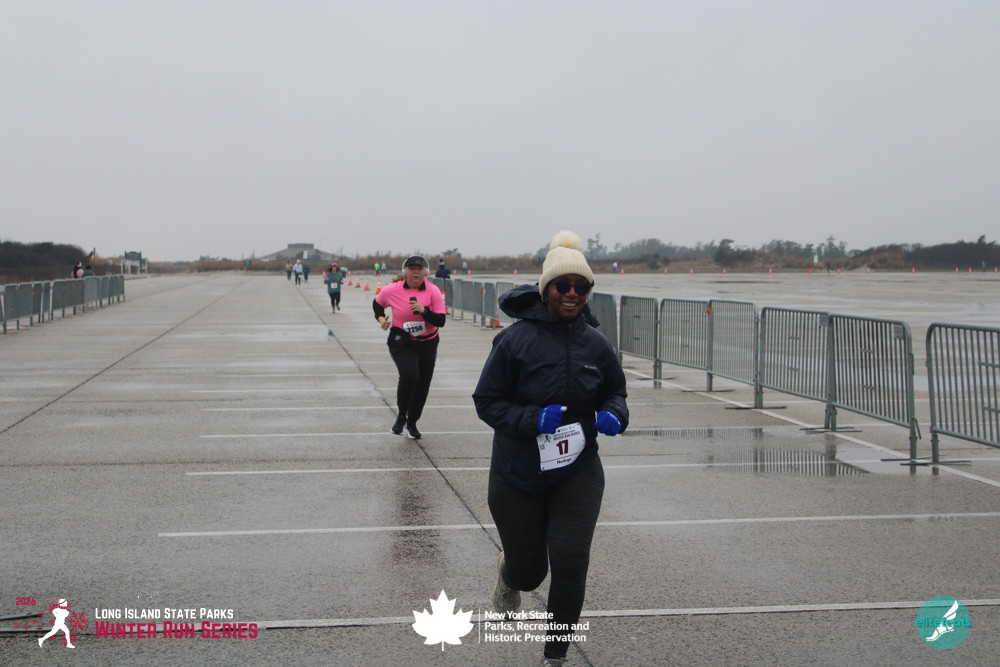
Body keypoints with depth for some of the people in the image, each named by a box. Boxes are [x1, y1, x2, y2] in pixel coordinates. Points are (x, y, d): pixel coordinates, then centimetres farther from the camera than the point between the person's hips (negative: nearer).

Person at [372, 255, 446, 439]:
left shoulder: (433, 291, -10)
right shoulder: (393, 289, -9)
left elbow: (441, 321, -12)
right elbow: (377, 303, 11)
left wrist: (424, 310, -27)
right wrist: (381, 318, -6)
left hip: (427, 344, 2)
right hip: (402, 343, -2)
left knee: (422, 385, 7)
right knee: (409, 375, -26)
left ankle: (411, 423, 28)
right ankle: (401, 415, -2)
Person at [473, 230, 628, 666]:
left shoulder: (595, 344, -2)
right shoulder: (515, 340, -14)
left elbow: (615, 393, 12)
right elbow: (487, 402, -9)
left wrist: (614, 415, -11)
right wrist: (534, 419, -25)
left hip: (578, 472, 2)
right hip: (517, 477, -2)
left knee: (570, 564, -8)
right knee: (529, 571, 9)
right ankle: (508, 574, 50)